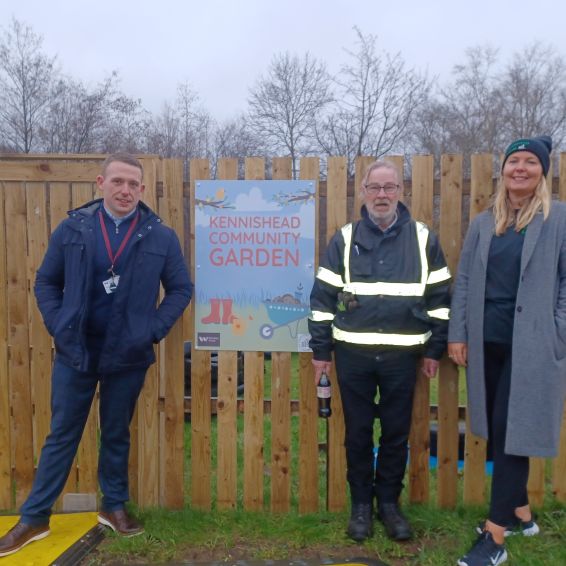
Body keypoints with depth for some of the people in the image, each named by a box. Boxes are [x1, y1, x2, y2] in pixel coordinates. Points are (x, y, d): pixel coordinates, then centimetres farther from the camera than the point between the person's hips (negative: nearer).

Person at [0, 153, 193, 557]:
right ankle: (34, 518, 26)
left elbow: (181, 289, 2)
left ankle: (114, 507, 34)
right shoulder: (73, 228, -2)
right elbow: (46, 282, 6)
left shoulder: (161, 237, -4)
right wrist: (58, 327, -6)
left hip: (128, 356, 0)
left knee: (117, 435, 16)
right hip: (75, 352, 1)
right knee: (62, 435, 12)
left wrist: (153, 330, -7)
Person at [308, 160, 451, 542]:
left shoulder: (423, 239, 2)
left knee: (397, 433, 11)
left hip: (402, 354, 0)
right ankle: (361, 504, 28)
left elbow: (440, 297, 5)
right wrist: (321, 349, -1)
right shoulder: (345, 239, 1)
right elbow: (323, 296, 1)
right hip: (353, 353, 0)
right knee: (358, 432, 11)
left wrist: (435, 349, 3)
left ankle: (389, 502, 30)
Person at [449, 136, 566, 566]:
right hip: (486, 343, 5)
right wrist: (457, 334, 3)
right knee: (498, 432, 13)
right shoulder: (484, 223, 10)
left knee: (512, 432, -3)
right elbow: (464, 281, 8)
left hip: (531, 345, -5)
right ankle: (520, 514, 33)